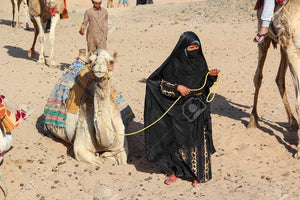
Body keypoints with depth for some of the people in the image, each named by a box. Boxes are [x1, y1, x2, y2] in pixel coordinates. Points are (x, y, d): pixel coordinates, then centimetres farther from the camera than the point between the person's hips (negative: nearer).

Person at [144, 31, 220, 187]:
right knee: (178, 140, 7)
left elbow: (205, 85, 10)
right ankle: (177, 171, 25)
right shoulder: (174, 64, -9)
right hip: (179, 110, -2)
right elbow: (163, 85, -6)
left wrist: (211, 76, -8)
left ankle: (198, 173, 19)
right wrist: (177, 88, -21)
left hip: (198, 110, 3)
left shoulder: (200, 61, 2)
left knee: (198, 140, 6)